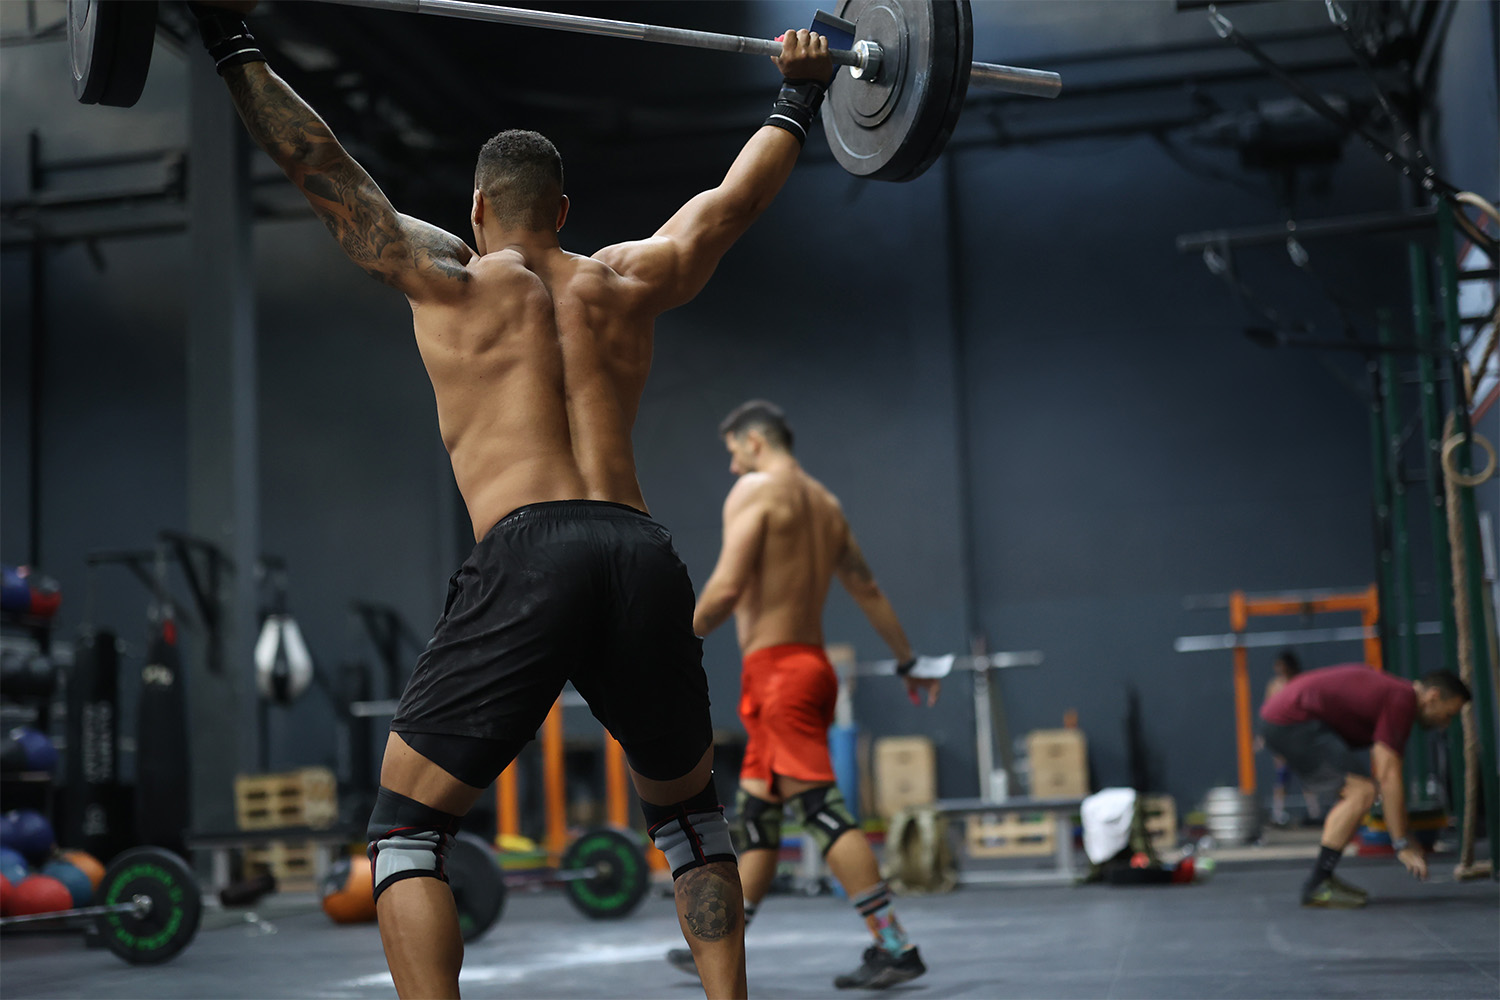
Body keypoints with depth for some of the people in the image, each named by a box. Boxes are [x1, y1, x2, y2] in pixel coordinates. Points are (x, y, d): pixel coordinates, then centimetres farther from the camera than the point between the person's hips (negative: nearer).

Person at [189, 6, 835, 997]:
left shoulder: (451, 278, 14)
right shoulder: (631, 281, 22)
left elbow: (325, 170, 15)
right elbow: (735, 197, 36)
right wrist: (799, 95, 50)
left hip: (525, 555, -3)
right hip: (645, 555, 4)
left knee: (407, 825, 7)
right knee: (690, 808, 25)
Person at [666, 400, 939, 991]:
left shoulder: (754, 490, -7)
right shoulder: (825, 503, 18)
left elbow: (726, 589, -18)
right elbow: (867, 590, 22)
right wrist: (908, 662, 29)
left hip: (776, 670, -9)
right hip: (813, 664, 9)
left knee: (820, 809, -11)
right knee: (755, 812, 14)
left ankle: (894, 946, -14)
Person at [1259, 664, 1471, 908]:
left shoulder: (1394, 690, 17)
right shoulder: (1401, 702, -13)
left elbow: (1380, 773, 23)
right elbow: (1388, 776, -16)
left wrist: (1405, 842, 25)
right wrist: (1402, 846, -12)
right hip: (1292, 722, -11)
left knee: (1356, 791, 15)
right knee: (1362, 792, -14)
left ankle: (1323, 878, 13)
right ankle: (1316, 887, -13)